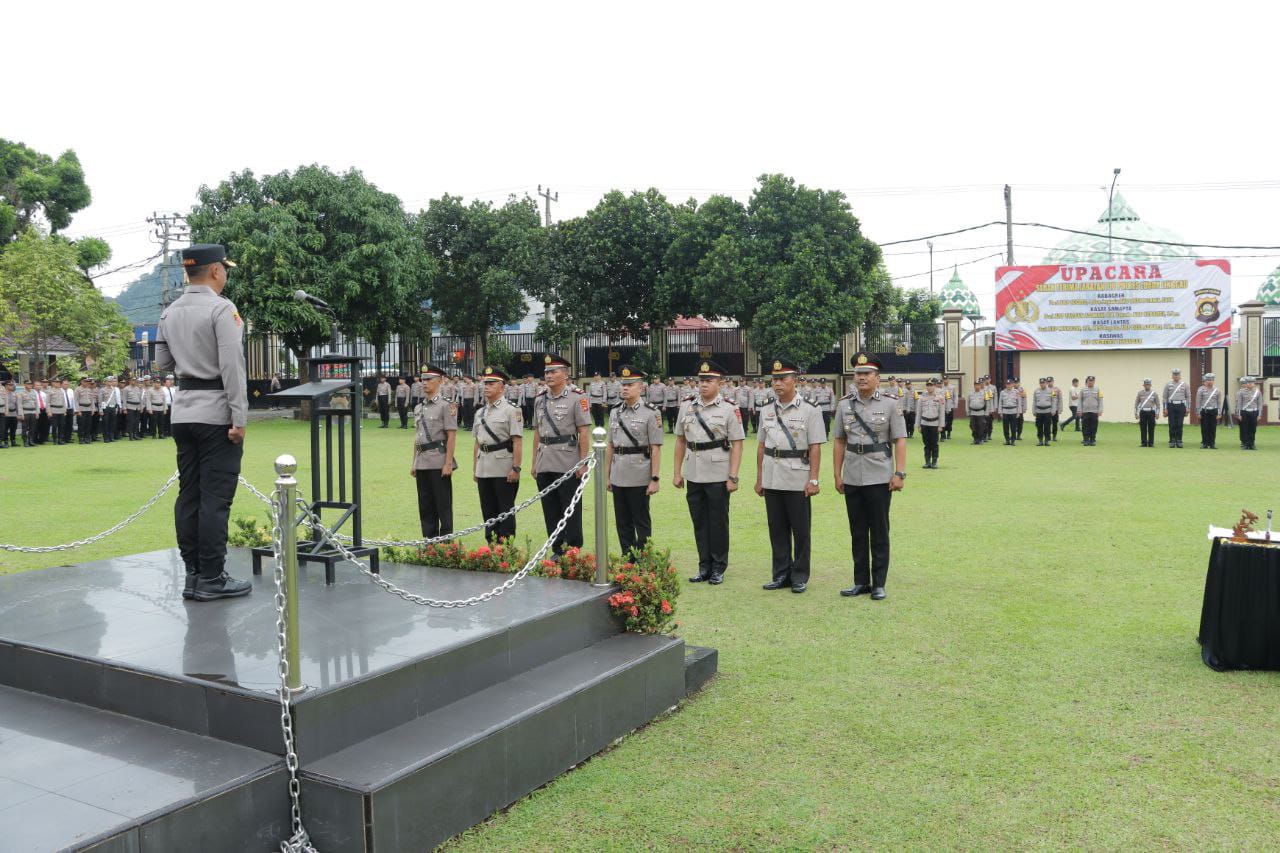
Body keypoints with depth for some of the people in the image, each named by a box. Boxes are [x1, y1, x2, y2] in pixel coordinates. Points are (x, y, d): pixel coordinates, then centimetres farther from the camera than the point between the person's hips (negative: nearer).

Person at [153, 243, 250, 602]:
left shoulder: (169, 313, 10)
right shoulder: (222, 309, -12)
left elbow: (163, 363, 18)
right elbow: (232, 367, -17)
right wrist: (239, 419, -17)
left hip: (183, 410, 7)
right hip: (216, 413, -7)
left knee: (188, 495, 9)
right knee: (215, 498, -4)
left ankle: (193, 575, 15)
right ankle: (211, 579, -1)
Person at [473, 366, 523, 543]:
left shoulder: (511, 409, -6)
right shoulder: (480, 412, 15)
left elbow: (517, 442, -12)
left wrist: (516, 468, -17)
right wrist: (474, 468, 15)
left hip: (504, 469, -7)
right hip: (484, 469, 7)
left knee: (505, 511, 0)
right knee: (488, 511, 11)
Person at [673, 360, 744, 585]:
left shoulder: (729, 410, -5)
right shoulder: (686, 407, 7)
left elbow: (737, 445, -7)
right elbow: (680, 440, 12)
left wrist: (733, 477, -12)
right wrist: (677, 472, 9)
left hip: (718, 475, -4)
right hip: (693, 475, 4)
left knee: (718, 522, 4)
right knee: (699, 522, 10)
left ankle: (718, 568, 16)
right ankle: (704, 566, 21)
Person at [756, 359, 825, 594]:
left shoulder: (809, 410, -5)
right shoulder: (767, 411, 10)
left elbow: (815, 448, -8)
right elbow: (761, 446, 14)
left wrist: (813, 480, -13)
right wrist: (759, 478, 11)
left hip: (798, 480, -5)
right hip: (772, 481, 5)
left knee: (800, 530, 4)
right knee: (777, 529, 10)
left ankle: (800, 577, 14)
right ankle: (781, 574, 21)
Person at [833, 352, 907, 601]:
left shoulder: (889, 404, -3)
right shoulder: (844, 405, 5)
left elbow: (900, 440, -4)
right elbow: (839, 441, 9)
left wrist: (900, 473, -11)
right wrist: (837, 474, 6)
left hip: (880, 478, -3)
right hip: (852, 478, 3)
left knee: (879, 533, 4)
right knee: (857, 532, 10)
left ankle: (879, 583, 12)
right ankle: (861, 581, 20)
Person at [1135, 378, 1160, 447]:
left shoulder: (1154, 393, 5)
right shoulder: (1140, 393, 6)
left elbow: (1158, 404, 7)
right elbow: (1136, 403, 9)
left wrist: (1157, 413, 0)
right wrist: (1135, 413, 4)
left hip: (1151, 412, 0)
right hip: (1143, 412, 0)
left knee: (1151, 428, 1)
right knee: (1143, 428, 0)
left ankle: (1151, 443, 6)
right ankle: (1143, 443, 5)